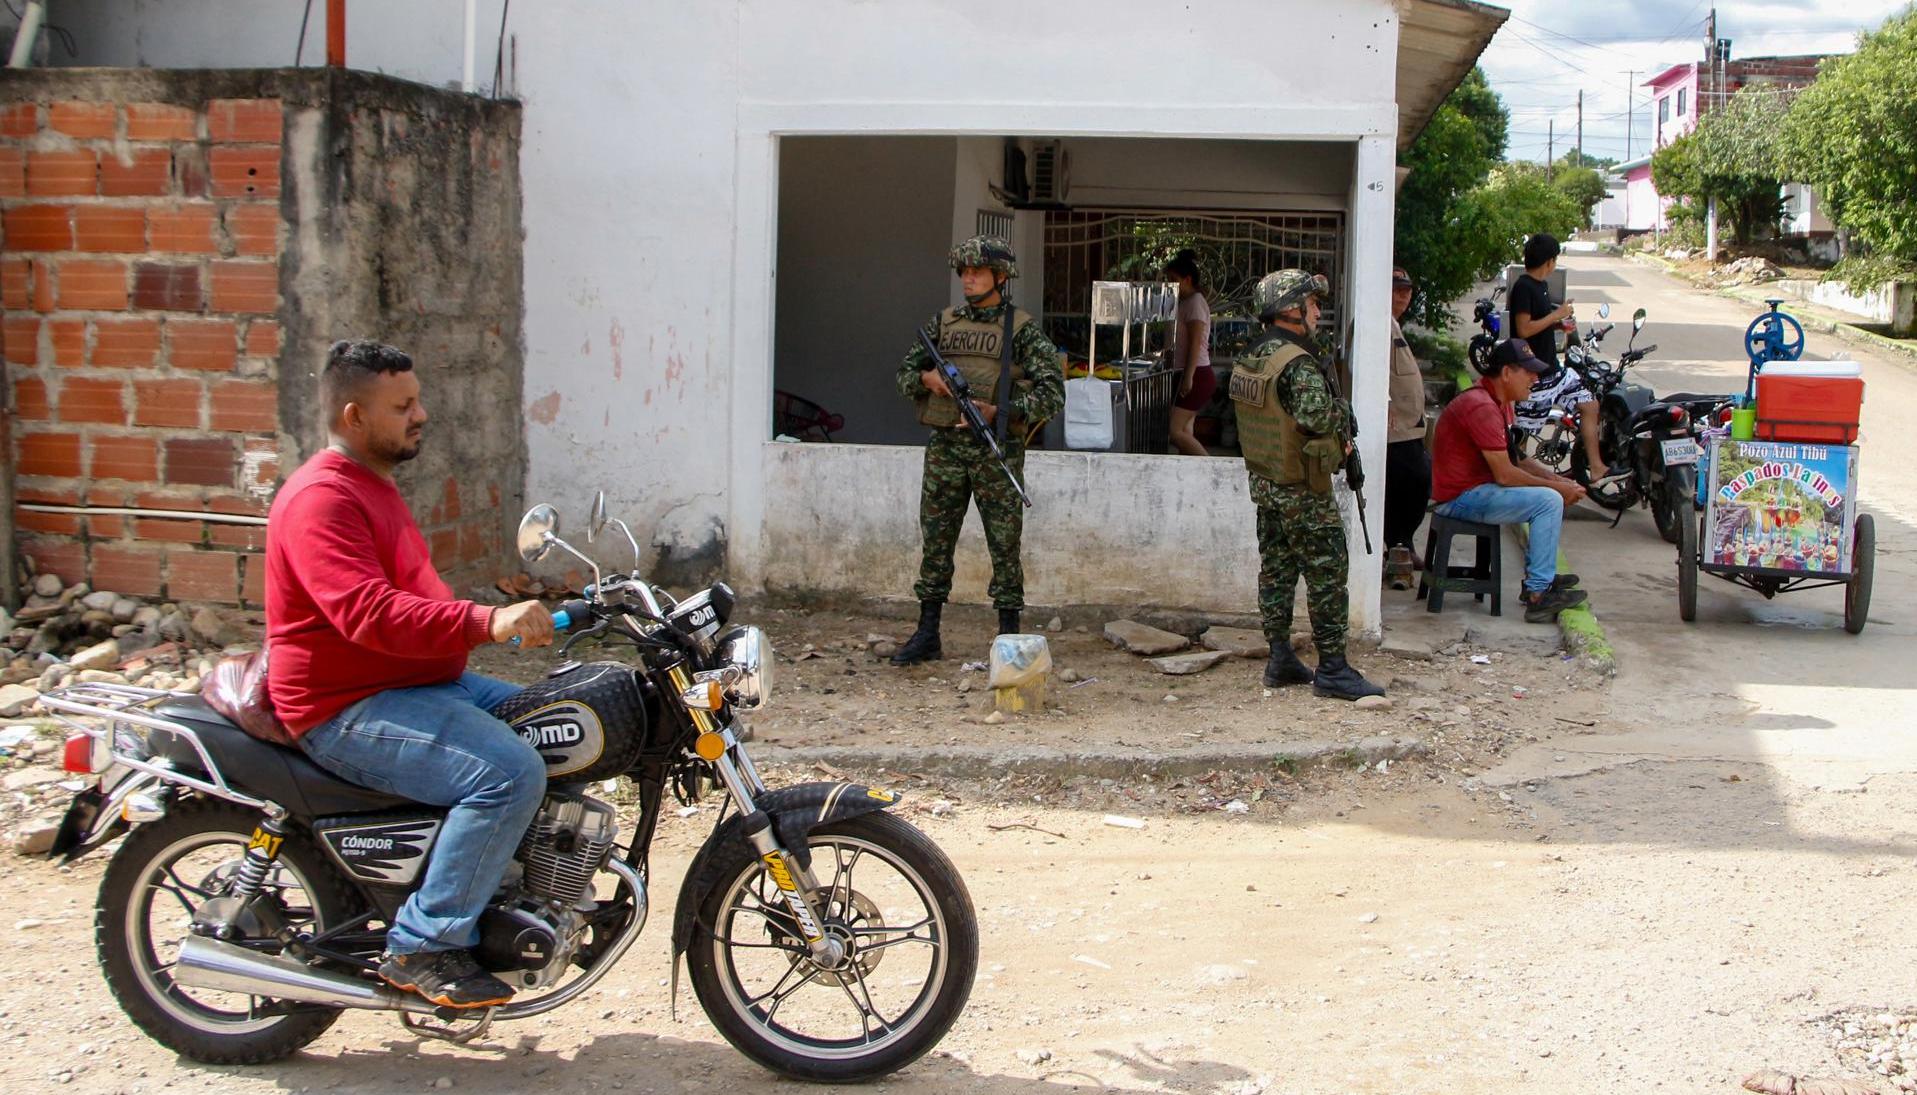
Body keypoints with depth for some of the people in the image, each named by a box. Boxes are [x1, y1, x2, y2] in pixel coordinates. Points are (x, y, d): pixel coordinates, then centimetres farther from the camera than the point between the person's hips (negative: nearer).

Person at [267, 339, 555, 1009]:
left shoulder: (371, 486, 18)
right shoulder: (321, 498, -17)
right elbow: (369, 614, -31)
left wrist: (500, 619, 17)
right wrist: (485, 622, -39)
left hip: (414, 684, 11)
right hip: (349, 711, -11)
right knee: (510, 772, -27)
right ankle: (423, 946, -18)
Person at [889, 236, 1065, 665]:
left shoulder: (1023, 330, -1)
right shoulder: (942, 323, 12)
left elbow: (1052, 392, -7)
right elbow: (905, 373, 17)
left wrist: (998, 412, -16)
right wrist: (927, 378, -6)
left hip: (997, 449, -4)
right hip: (945, 447, 4)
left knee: (1004, 544, 0)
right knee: (935, 540, 7)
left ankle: (1009, 636, 8)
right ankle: (927, 635, 15)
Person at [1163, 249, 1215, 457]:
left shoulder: (1195, 302, -10)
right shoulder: (1185, 303, 18)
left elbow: (1196, 343, -18)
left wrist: (1188, 377, -24)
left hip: (1197, 375, -10)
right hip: (1189, 375, 10)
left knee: (1174, 431, -15)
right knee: (1184, 434, 6)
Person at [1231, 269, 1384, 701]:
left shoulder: (1249, 361, 8)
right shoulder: (1298, 364, -21)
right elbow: (1317, 416, -31)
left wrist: (1333, 437, 8)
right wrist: (1342, 416, -9)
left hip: (1264, 483, 9)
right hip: (1303, 491, -9)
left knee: (1276, 571, 13)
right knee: (1326, 576, -2)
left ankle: (1280, 659, 19)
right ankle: (1333, 669, 1)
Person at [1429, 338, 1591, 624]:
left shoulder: (1500, 402, 11)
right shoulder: (1482, 407, -23)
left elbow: (1517, 460, 14)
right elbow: (1505, 475, -24)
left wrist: (1560, 481, -1)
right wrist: (1557, 486, -13)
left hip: (1478, 487, 11)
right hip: (1462, 498, -11)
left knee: (1555, 491, 17)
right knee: (1549, 501, -20)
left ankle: (1538, 576, 18)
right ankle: (1538, 596, -17)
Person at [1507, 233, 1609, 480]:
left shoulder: (1542, 285, 12)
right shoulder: (1523, 288, -18)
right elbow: (1523, 329, -25)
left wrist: (1560, 324, 4)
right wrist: (1556, 315, -17)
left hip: (1553, 367, 10)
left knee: (1589, 406, 9)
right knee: (1522, 431, -2)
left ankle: (1596, 467, 11)